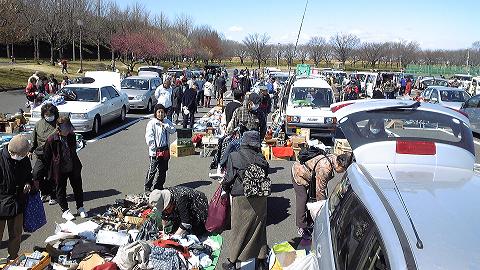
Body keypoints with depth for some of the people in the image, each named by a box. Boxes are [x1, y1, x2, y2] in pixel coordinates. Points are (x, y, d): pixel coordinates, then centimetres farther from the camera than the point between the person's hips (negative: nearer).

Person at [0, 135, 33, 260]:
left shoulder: (24, 159, -1)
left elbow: (28, 175, 17)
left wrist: (28, 183, -3)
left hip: (18, 203, 5)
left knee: (16, 234, 17)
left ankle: (13, 257, 36)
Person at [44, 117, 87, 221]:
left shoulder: (72, 136, -3)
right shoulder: (51, 140, -17)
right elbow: (47, 157, -6)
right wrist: (51, 171, -3)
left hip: (73, 168, 4)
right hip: (60, 170, -4)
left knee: (78, 188, 13)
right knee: (61, 190, 10)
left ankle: (80, 208, 29)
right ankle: (65, 211, 25)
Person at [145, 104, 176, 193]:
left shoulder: (167, 122, 9)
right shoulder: (151, 123, -8)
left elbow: (173, 130, -3)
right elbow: (149, 138, -12)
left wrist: (165, 126, -15)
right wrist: (154, 149, -16)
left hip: (165, 150, 6)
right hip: (155, 151, -5)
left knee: (163, 170, 12)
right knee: (152, 170, -4)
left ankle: (159, 186, 26)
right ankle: (147, 188, 7)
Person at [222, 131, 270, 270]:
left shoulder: (234, 156, -9)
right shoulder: (260, 158, -3)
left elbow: (229, 178, -8)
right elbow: (266, 175, 3)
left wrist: (225, 189, 10)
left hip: (241, 198, -2)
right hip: (260, 198, 2)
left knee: (239, 229, 10)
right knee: (259, 227, 17)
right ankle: (261, 257, 29)